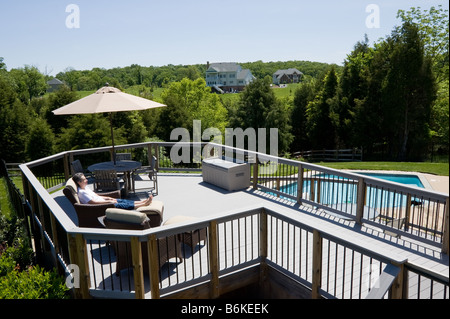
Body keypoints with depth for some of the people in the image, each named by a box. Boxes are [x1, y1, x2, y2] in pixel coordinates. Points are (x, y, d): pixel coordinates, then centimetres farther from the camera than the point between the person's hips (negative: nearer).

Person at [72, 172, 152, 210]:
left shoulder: (85, 188, 14)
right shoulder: (81, 192, -17)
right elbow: (93, 202, -23)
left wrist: (108, 198, 10)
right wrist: (108, 201, -18)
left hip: (103, 201, 10)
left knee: (122, 201, 1)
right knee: (122, 205, -14)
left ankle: (144, 201, 0)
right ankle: (144, 204, -16)